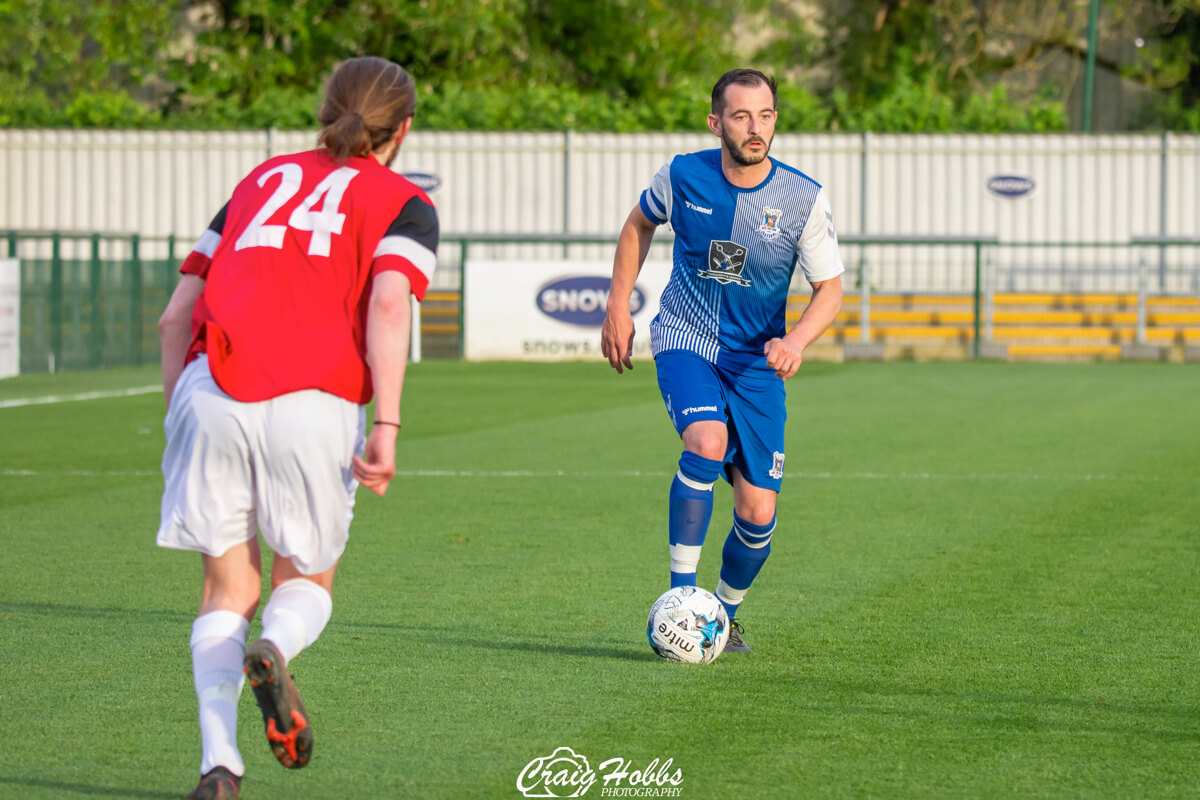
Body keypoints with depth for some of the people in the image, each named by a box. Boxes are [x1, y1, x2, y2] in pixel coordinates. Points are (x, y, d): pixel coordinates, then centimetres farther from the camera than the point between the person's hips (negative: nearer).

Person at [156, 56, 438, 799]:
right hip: (315, 403, -3)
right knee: (308, 577, 16)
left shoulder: (263, 179, 27)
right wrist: (386, 429, -12)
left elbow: (177, 315, 21)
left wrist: (183, 414, 27)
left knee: (230, 584, 12)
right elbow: (388, 305, -7)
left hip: (211, 387, 3)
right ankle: (276, 650, -19)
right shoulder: (404, 203, 14)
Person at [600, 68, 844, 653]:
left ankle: (725, 614, 26)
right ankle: (680, 594, -22)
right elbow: (639, 225, 13)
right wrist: (617, 308, 8)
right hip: (685, 340, -1)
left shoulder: (805, 199, -11)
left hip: (756, 362, 1)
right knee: (708, 443, -32)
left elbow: (830, 288, -2)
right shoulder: (683, 176, -9)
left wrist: (796, 340, -22)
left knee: (758, 513, -2)